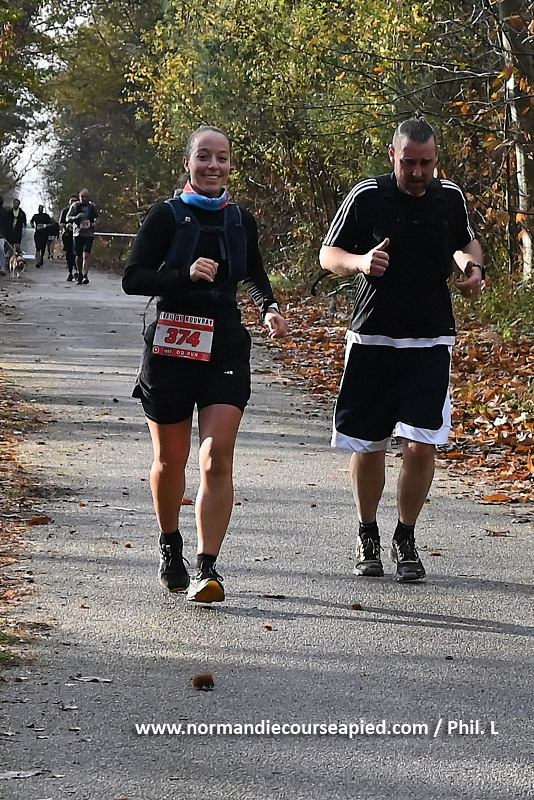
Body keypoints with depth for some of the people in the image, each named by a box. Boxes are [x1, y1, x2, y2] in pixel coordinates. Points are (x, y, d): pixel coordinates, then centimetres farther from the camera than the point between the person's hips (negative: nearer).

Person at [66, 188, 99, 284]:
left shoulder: (93, 206, 5)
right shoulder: (75, 206, 2)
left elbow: (98, 217, 17)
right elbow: (68, 218, 1)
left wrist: (95, 223, -5)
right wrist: (76, 217, -19)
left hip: (89, 234, -1)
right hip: (77, 233, 1)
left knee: (86, 254, -16)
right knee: (78, 256, 5)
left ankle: (85, 275, -19)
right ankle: (79, 275, 21)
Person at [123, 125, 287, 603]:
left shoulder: (241, 221, 8)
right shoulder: (167, 216, -3)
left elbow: (255, 275, 26)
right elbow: (134, 279, -9)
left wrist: (269, 307, 7)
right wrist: (186, 275, -23)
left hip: (226, 349, 2)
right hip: (170, 348, -1)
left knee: (217, 459, -13)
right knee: (171, 459, 11)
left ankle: (207, 569, -14)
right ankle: (171, 547, 35)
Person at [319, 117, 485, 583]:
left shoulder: (451, 198, 4)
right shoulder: (367, 196, -5)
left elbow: (466, 242, 24)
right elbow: (328, 255, 2)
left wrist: (473, 264, 1)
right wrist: (360, 261, -19)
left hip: (431, 341, 1)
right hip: (372, 338, -1)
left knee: (421, 444, -9)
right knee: (368, 445, 5)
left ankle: (406, 540, 10)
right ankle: (368, 537, 26)